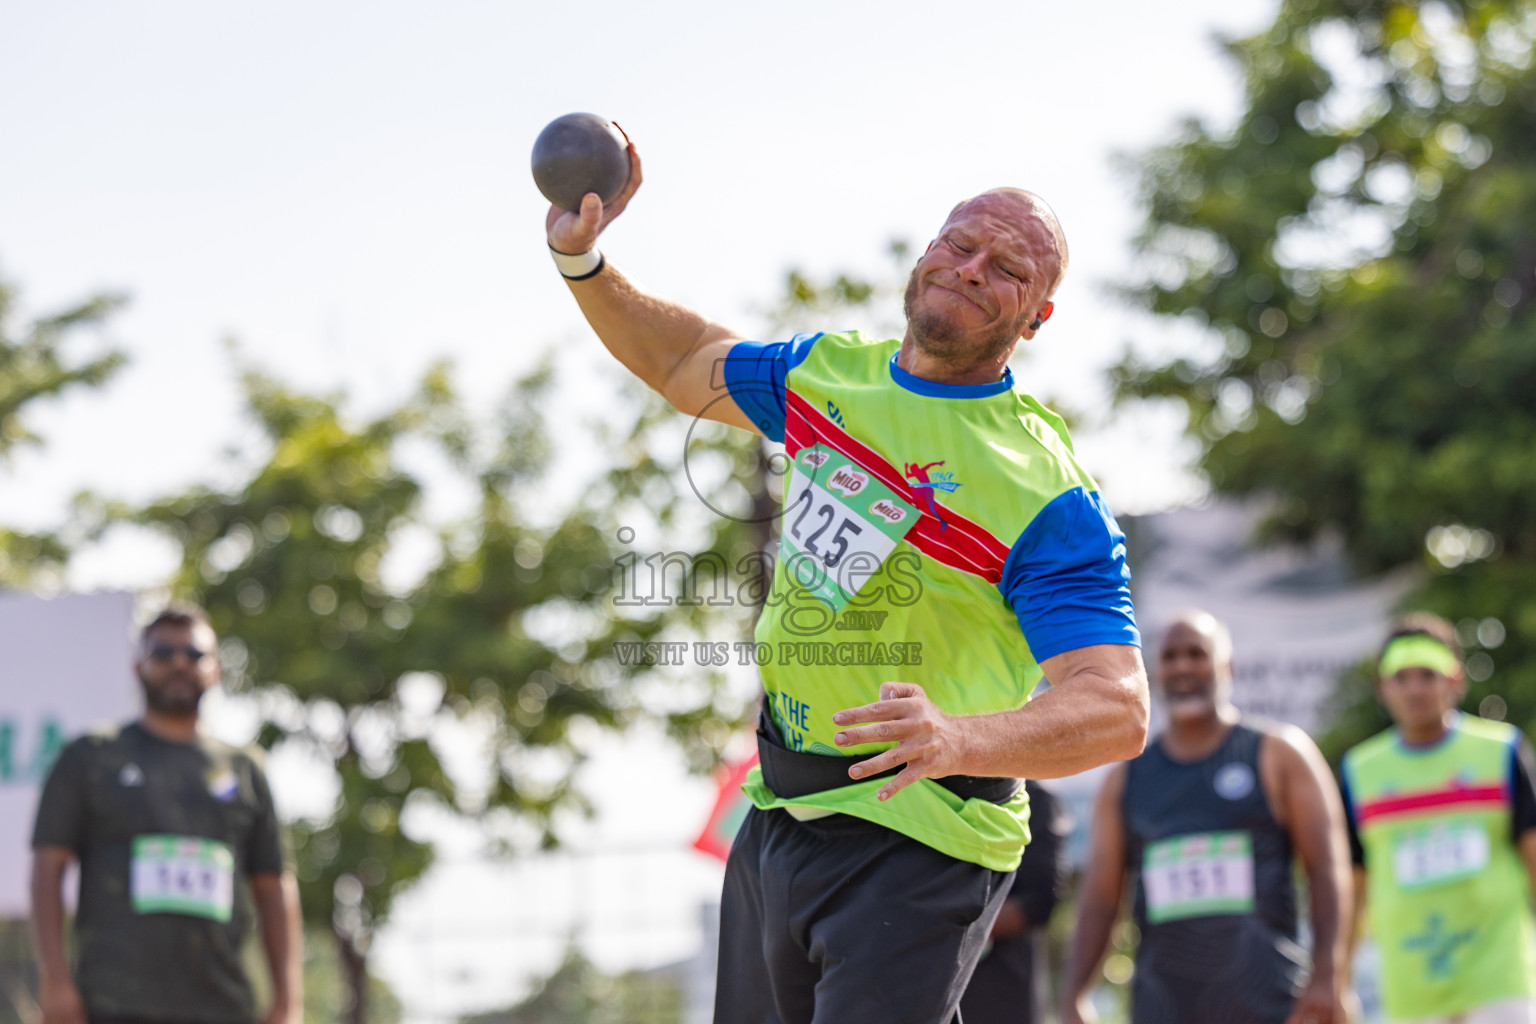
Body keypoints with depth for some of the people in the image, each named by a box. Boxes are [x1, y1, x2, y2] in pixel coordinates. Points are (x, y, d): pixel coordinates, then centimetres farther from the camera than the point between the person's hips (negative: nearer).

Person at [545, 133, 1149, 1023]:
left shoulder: (1050, 498, -16)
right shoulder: (832, 373, 6)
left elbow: (1117, 713, -25)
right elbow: (684, 362, 26)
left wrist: (960, 739, -42)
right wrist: (583, 261, 10)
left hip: (915, 838, -7)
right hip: (780, 814, 7)